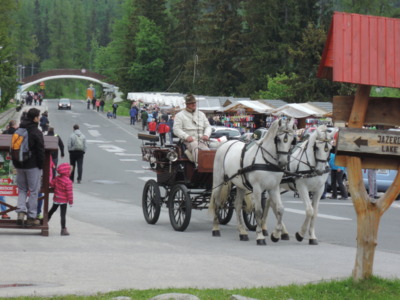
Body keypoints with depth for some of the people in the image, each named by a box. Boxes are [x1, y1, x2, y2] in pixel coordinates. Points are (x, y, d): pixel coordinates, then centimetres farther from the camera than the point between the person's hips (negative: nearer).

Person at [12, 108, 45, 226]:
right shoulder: (36, 132, -14)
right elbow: (40, 151, -13)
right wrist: (41, 165, -3)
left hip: (19, 165, 6)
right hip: (33, 166, -6)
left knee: (22, 189, 16)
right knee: (33, 191, 3)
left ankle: (21, 211, -3)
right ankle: (31, 217, 5)